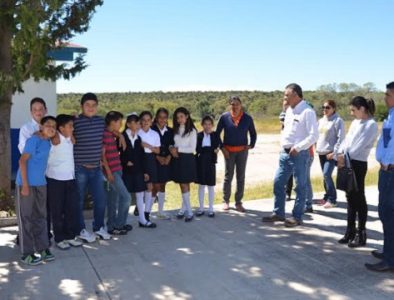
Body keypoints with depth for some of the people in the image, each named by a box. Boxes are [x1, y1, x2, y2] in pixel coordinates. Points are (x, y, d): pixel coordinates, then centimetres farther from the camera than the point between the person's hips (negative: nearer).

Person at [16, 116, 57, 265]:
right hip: (27, 184, -7)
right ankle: (27, 253, 8)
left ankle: (42, 248, 21)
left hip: (40, 184, 7)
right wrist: (25, 184, -20)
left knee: (40, 217, 12)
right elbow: (22, 161, -18)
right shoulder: (34, 139, -14)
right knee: (26, 218, 1)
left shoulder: (47, 141, 7)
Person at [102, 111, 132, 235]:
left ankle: (112, 226, 21)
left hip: (117, 170, 9)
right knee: (126, 197, -8)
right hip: (112, 171, -9)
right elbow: (102, 154, -15)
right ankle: (118, 225, 3)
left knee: (114, 199, 13)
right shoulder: (104, 134, -14)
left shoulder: (112, 135, 13)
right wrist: (108, 171, -16)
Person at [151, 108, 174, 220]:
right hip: (155, 161, -4)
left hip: (166, 161, 5)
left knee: (163, 186, 11)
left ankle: (160, 211, 21)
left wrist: (168, 157, -7)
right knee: (156, 187, -6)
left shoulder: (170, 131, 7)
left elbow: (172, 146, 7)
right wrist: (158, 157, -13)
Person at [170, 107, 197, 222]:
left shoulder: (192, 131, -5)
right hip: (177, 159, 5)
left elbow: (192, 148, -10)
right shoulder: (176, 130, 11)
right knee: (182, 185, 8)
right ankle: (184, 209, 15)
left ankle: (189, 211, -1)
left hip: (187, 159, -5)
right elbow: (173, 143, 14)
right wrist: (172, 149, -9)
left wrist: (178, 149, -12)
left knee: (185, 185, -7)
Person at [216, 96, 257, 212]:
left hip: (242, 151, 1)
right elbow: (217, 133, 3)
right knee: (228, 177, 6)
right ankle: (226, 201, 18)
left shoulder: (247, 118, -1)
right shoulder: (224, 117, -4)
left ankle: (238, 202, 15)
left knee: (241, 177, 5)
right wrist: (222, 147, -3)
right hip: (228, 151, -1)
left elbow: (253, 133, 12)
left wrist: (251, 145, -1)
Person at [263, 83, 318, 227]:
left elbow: (314, 135, -19)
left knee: (300, 186, 4)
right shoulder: (289, 110, 12)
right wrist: (282, 143, 9)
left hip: (299, 154, -8)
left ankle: (297, 217, 13)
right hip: (285, 152, 9)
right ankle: (278, 213, 23)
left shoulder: (307, 112, -13)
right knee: (278, 183, 11)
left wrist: (298, 148, -19)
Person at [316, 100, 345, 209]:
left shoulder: (338, 121, -8)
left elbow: (341, 138, -12)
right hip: (321, 152, 7)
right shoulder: (321, 121, 13)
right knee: (325, 176, 11)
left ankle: (332, 199, -6)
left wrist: (334, 152, -17)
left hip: (331, 153, -7)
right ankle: (327, 197, 22)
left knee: (327, 174, -15)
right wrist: (317, 147, 10)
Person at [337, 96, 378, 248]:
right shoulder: (355, 122, 15)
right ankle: (350, 231, 22)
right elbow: (347, 139, 9)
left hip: (358, 164, -8)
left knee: (359, 198, 0)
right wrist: (340, 153, -8)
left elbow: (361, 145, -17)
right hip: (347, 163, 8)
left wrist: (346, 157, -17)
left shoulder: (371, 125, -10)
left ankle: (361, 234, 10)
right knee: (350, 198, 12)